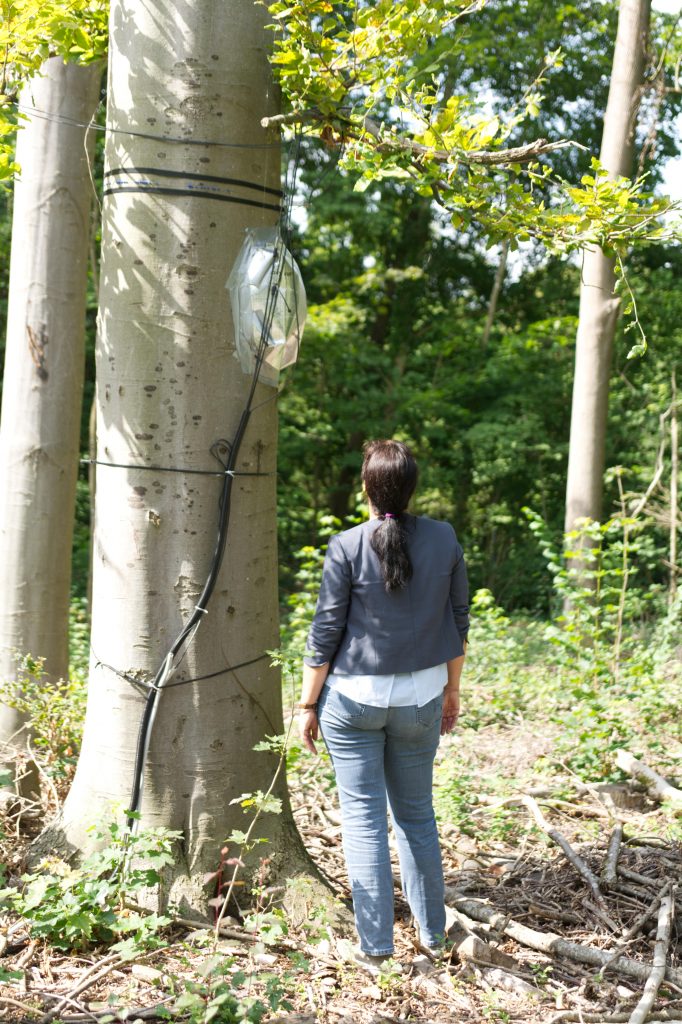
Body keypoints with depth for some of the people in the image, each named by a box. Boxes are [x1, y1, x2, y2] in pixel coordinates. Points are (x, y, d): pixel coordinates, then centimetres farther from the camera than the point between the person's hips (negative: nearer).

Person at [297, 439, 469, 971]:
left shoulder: (347, 547, -13)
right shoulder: (445, 539, -3)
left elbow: (326, 633, -9)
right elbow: (458, 622, 5)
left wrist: (308, 704, 1)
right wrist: (452, 689, 17)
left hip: (355, 697, -3)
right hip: (421, 698, 3)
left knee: (363, 817, 7)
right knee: (417, 813, 17)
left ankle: (376, 945, 13)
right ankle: (433, 932, 28)